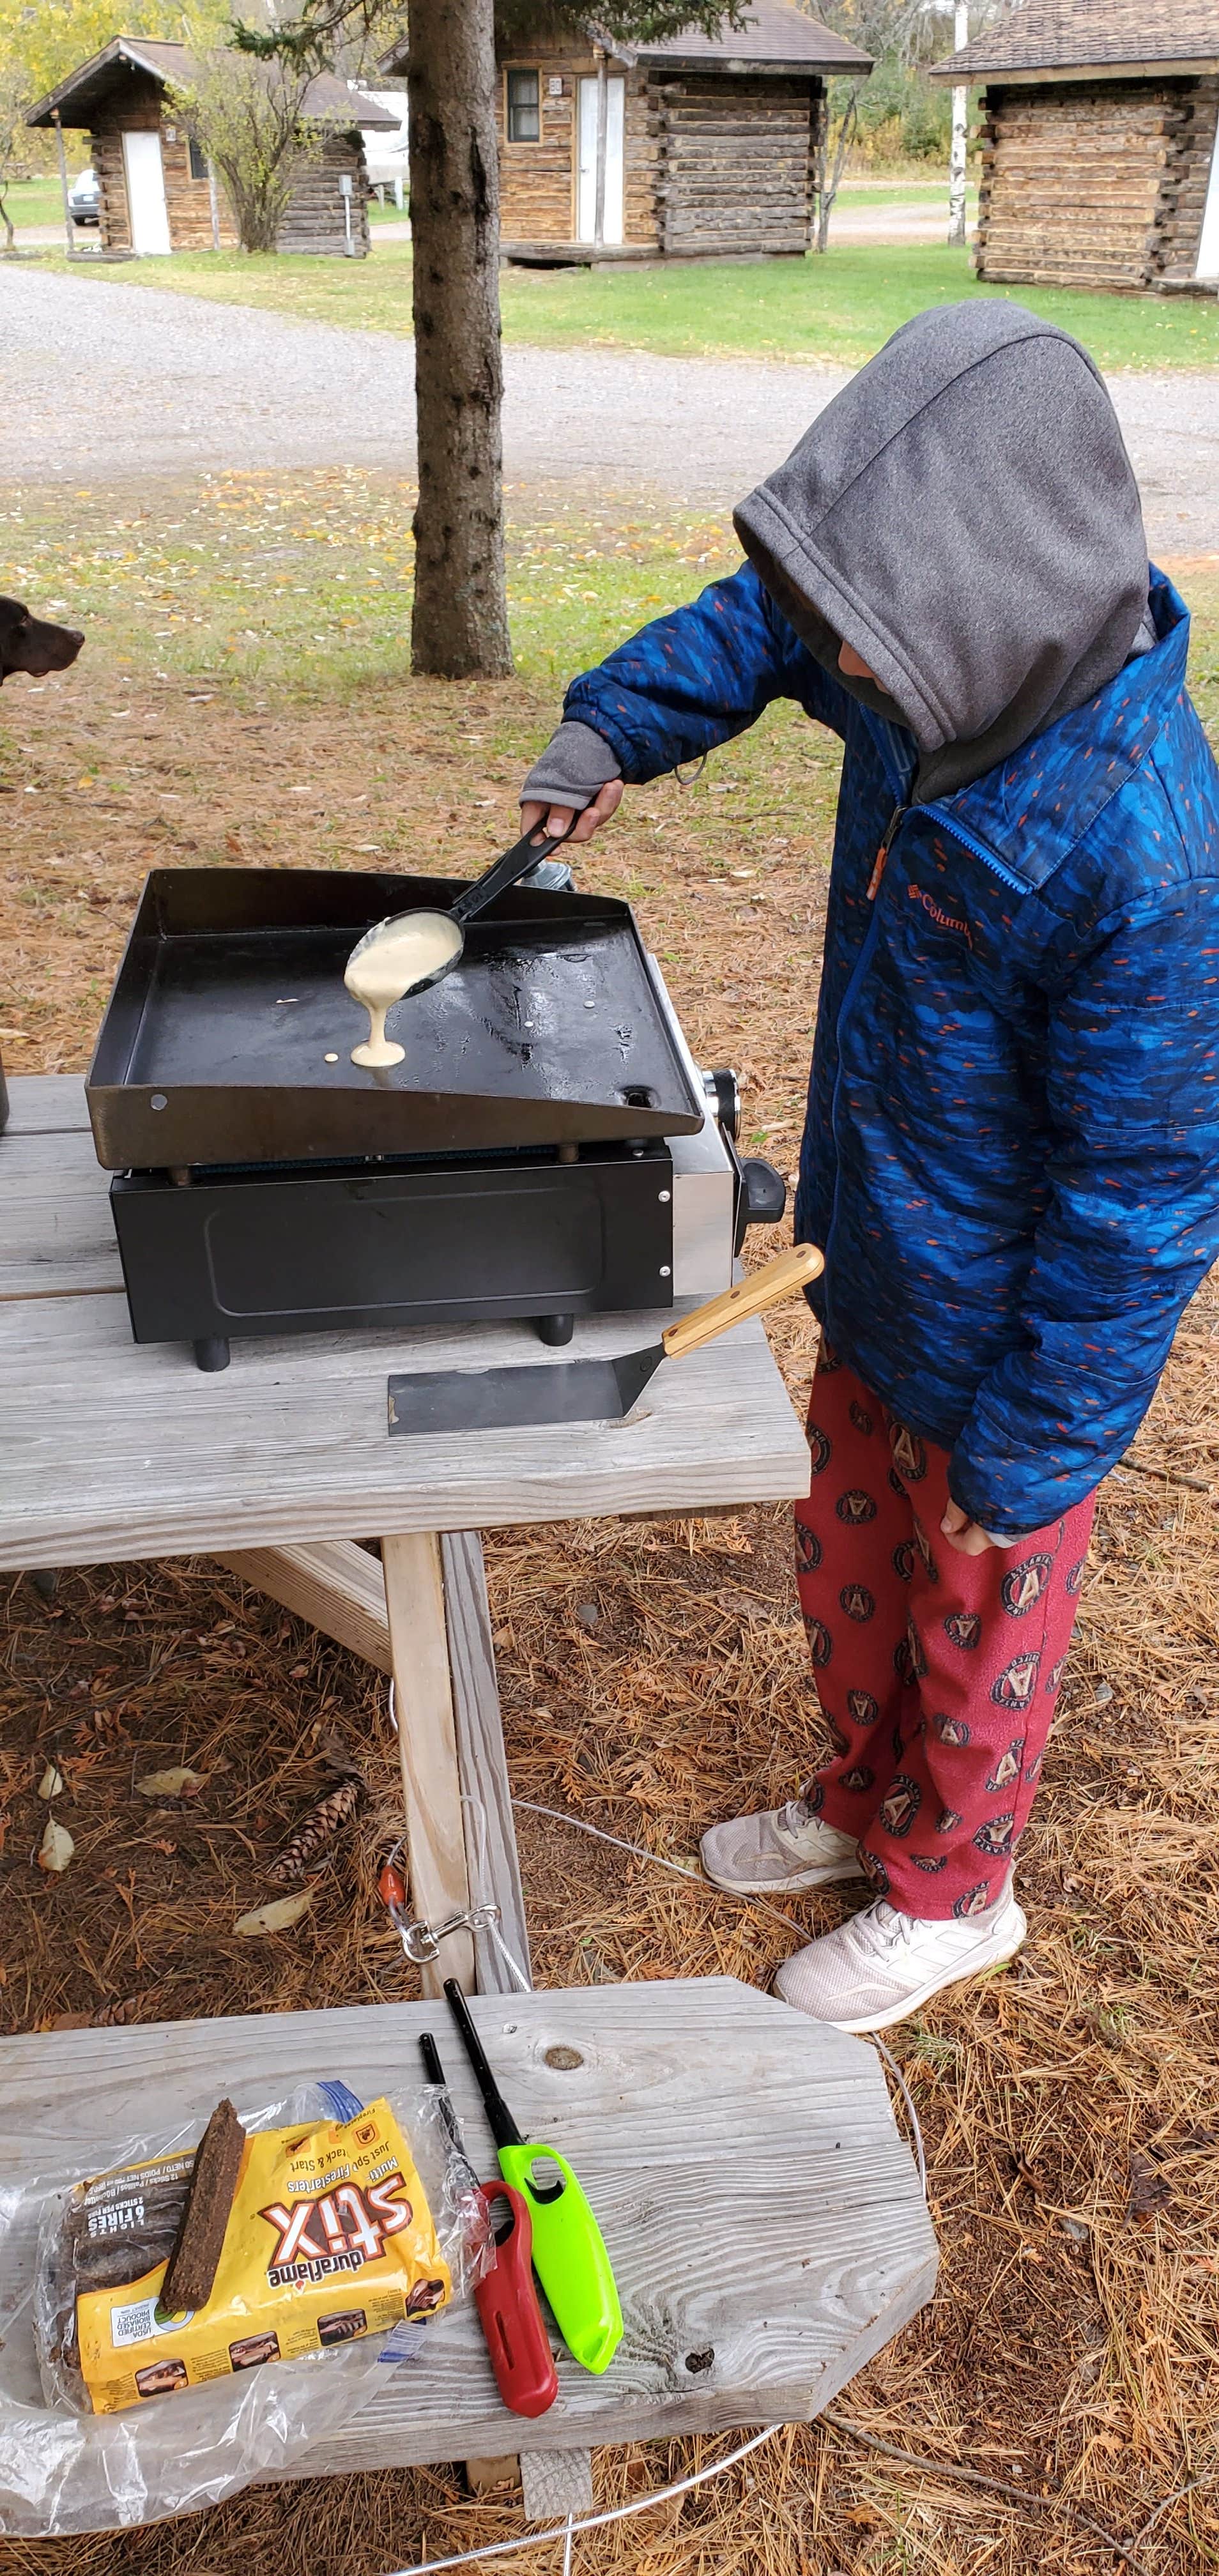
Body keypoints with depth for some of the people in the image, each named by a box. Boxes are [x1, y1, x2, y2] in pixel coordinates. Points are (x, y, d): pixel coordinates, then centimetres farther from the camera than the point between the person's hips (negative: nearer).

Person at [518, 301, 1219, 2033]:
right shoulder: (956, 672, -11)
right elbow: (765, 623, 12)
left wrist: (1023, 1454, -17)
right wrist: (612, 730, -2)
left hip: (1006, 1341, -7)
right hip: (878, 1270, 7)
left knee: (974, 1625, 17)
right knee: (845, 1560, 26)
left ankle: (950, 1894, 45)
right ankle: (862, 1801, 53)